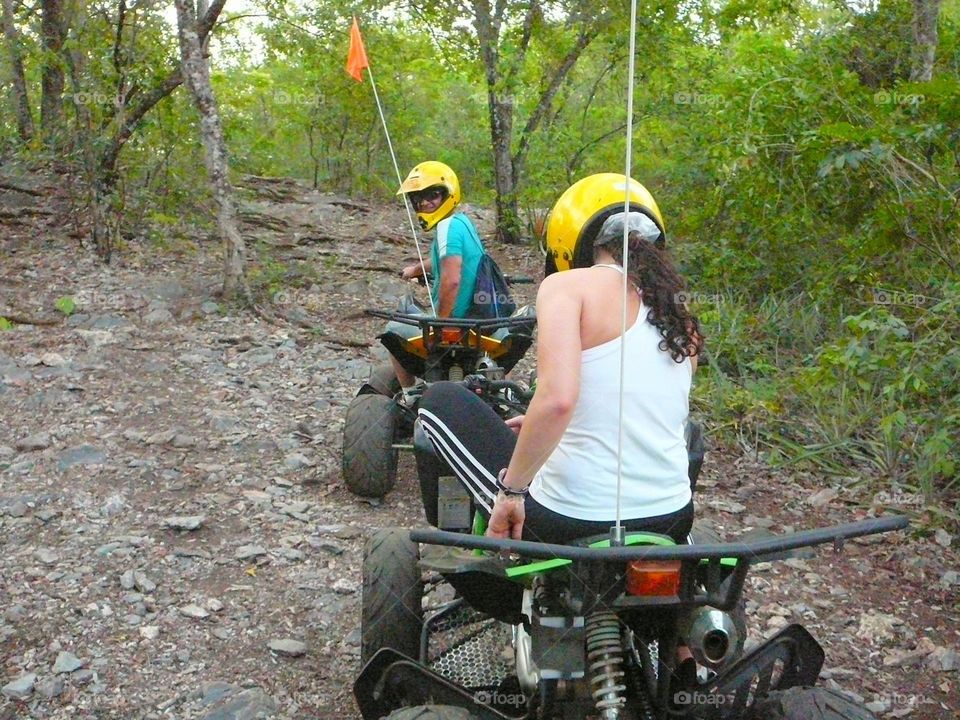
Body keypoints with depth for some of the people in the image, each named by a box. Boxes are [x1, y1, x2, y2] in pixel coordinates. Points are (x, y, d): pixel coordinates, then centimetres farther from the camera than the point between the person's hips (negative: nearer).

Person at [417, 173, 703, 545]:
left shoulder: (569, 285, -10)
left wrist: (510, 490, -13)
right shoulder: (681, 321, 8)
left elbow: (557, 399, -27)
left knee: (440, 399, 14)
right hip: (672, 521, 6)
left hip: (572, 520, -5)